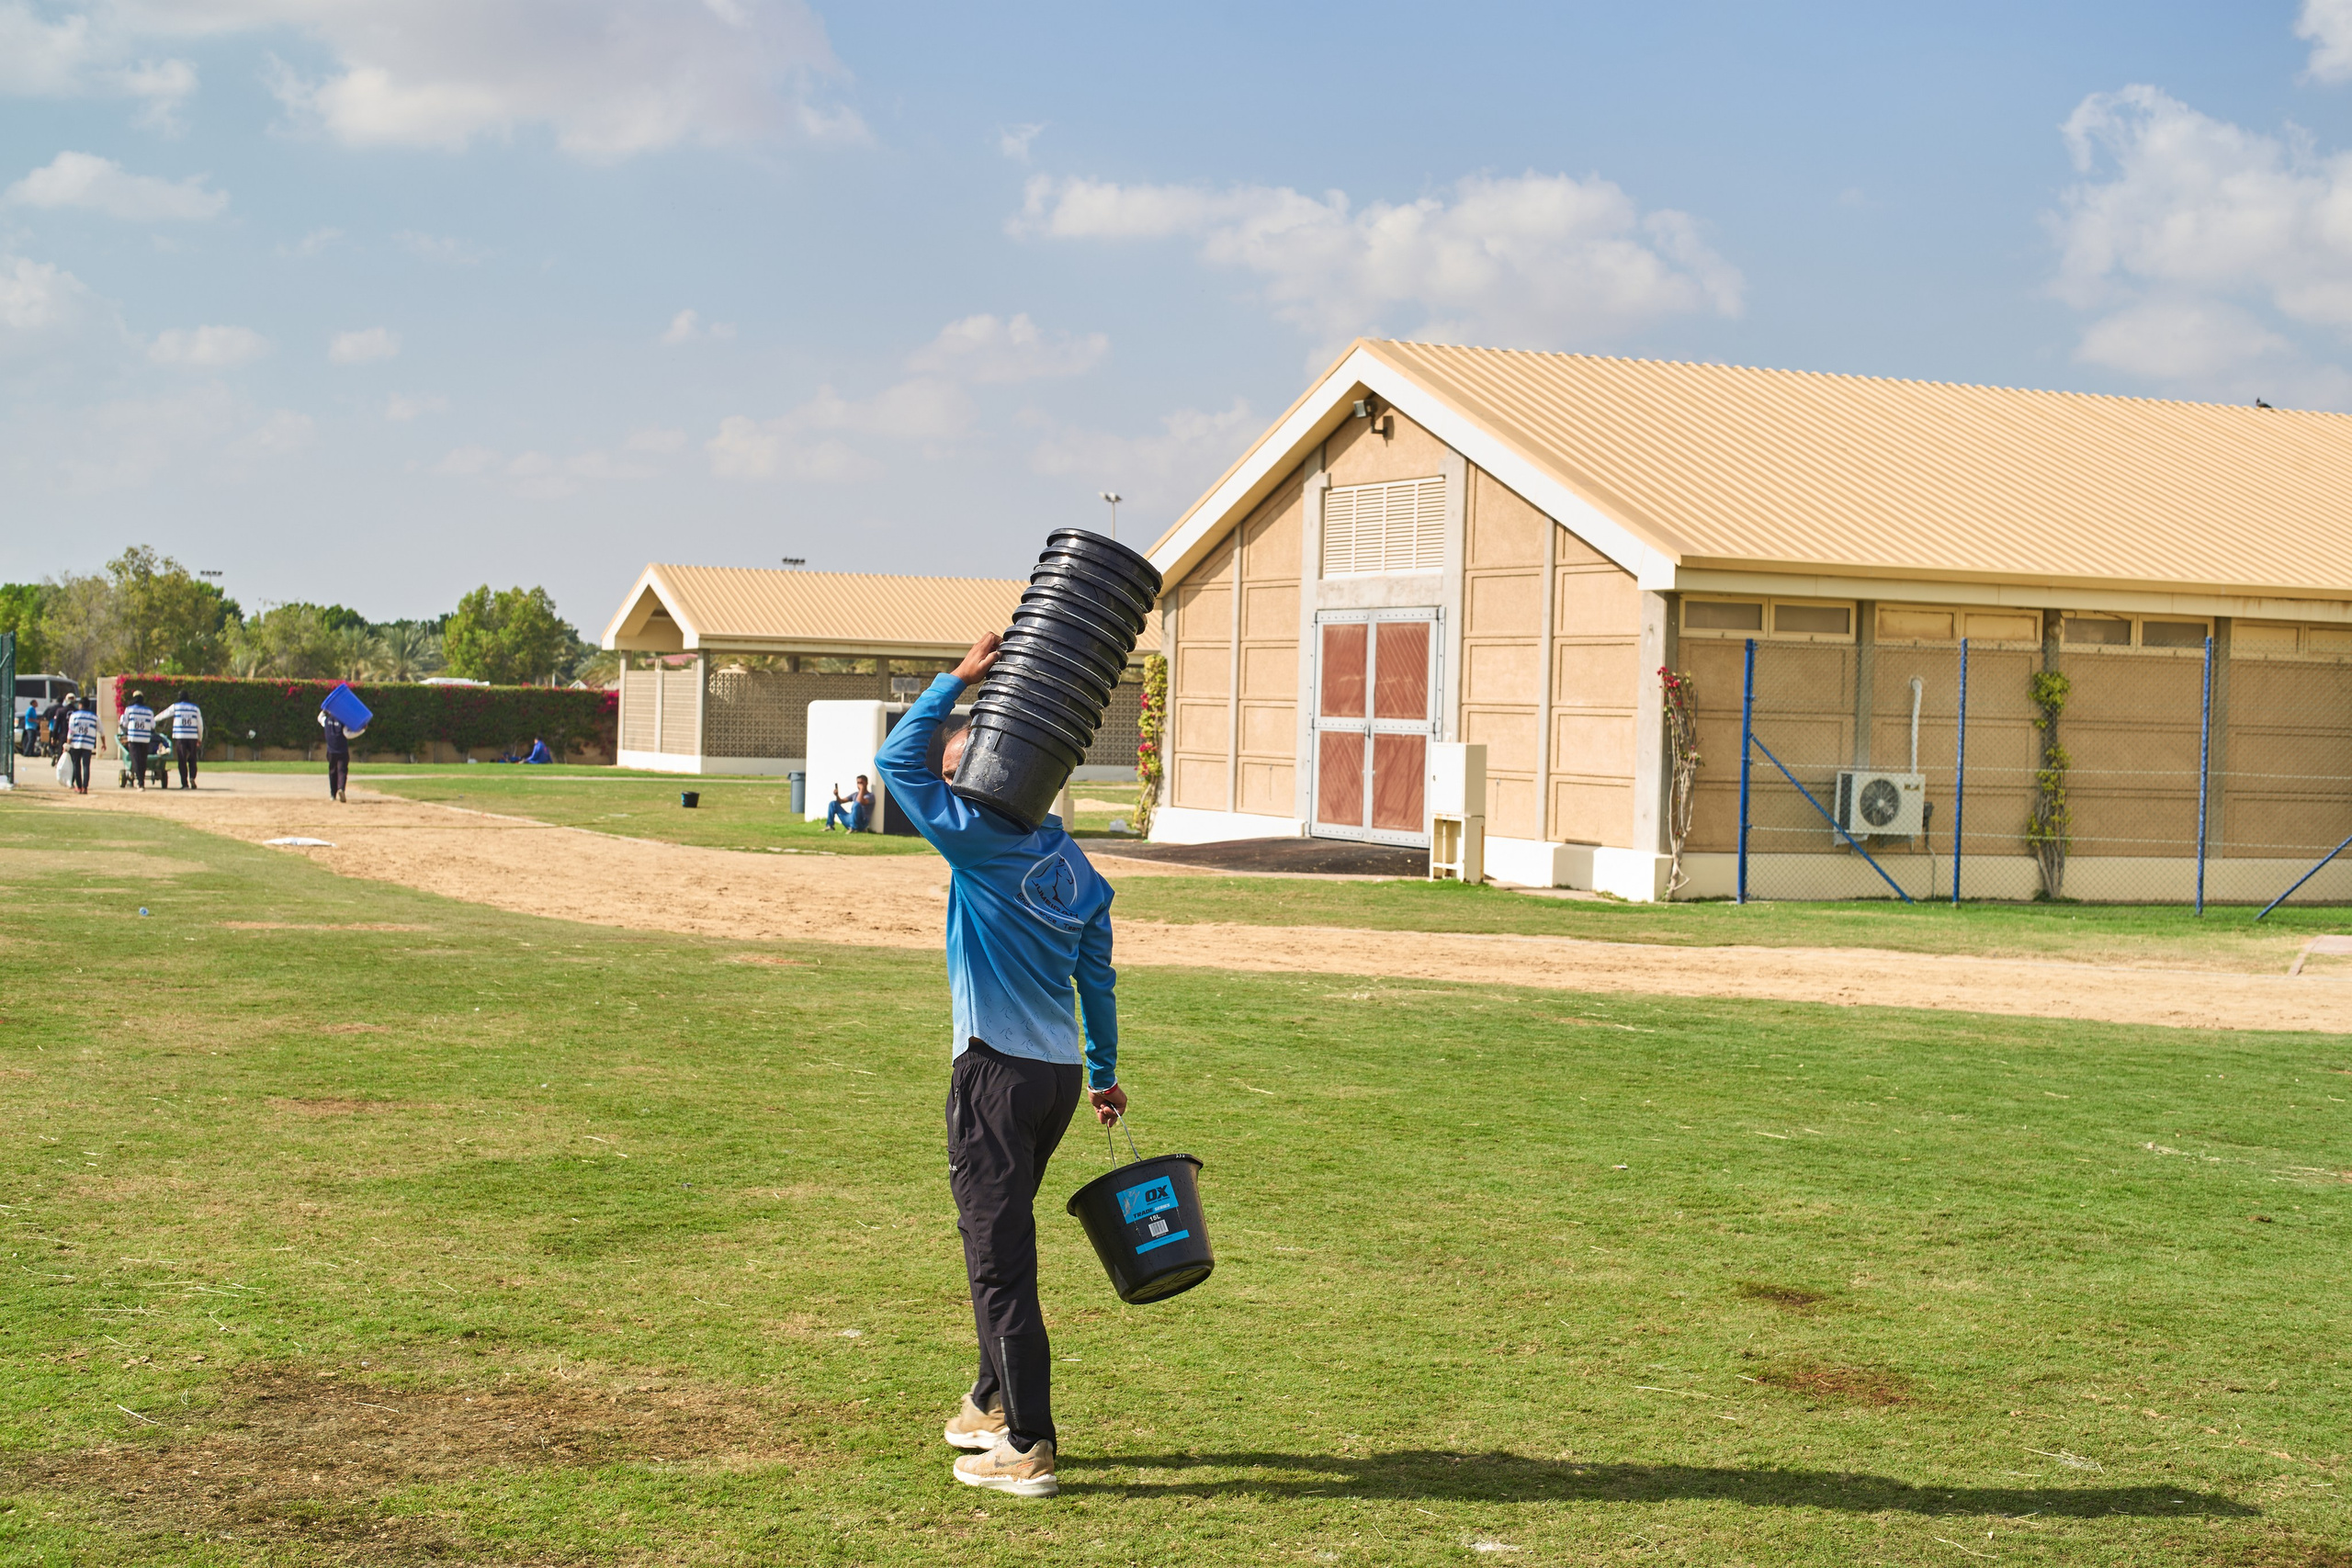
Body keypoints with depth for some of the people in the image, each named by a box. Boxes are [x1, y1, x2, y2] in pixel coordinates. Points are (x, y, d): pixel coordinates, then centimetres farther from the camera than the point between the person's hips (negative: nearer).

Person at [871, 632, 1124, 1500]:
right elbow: (1097, 981, 15)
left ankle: (1028, 1449, -2)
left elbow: (896, 759, -7)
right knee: (1000, 1240, 23)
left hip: (999, 1071, -8)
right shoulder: (1073, 864, 10)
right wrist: (1104, 1073, 24)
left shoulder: (981, 844, -12)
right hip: (1059, 1071, 8)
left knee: (1000, 1256, -3)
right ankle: (996, 1402, 37)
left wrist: (960, 677, -4)